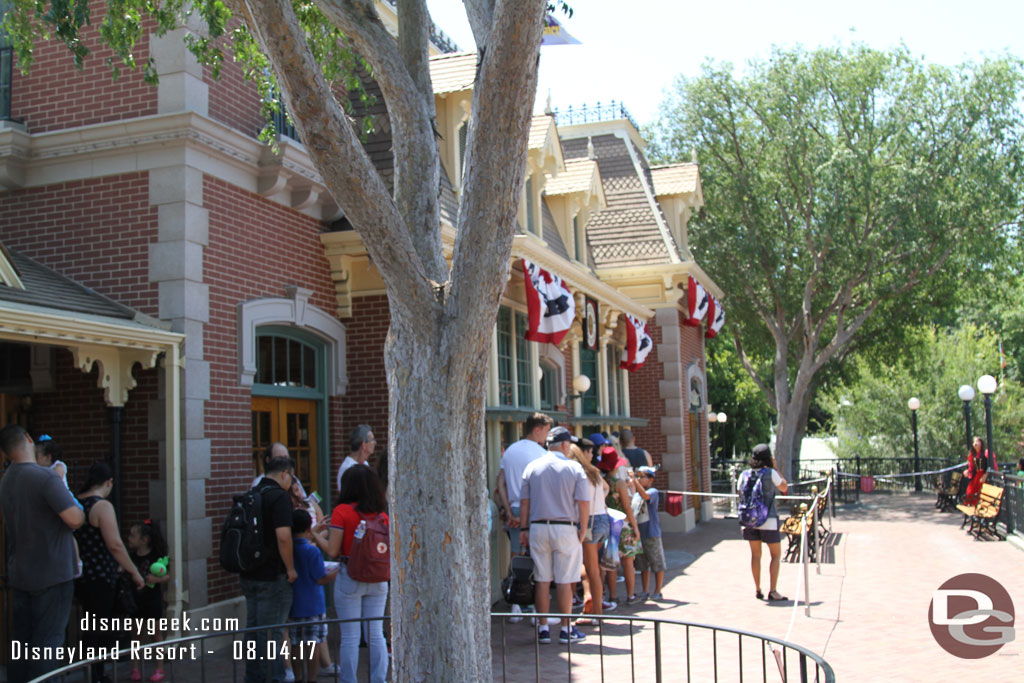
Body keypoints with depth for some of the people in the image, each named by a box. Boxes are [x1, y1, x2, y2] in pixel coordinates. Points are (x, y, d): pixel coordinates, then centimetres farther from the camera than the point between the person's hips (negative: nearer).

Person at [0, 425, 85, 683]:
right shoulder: (45, 476, -19)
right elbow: (74, 519, -24)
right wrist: (80, 509, -2)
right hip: (52, 574, -7)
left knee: (21, 640, 14)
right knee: (48, 641, -2)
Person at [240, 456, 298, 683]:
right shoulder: (280, 496, -14)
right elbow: (283, 536, -23)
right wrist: (291, 569, -14)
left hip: (248, 574, 8)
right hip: (272, 575, -8)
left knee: (253, 628, 15)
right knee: (272, 631, -2)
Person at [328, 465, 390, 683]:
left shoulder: (342, 511, -9)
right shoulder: (382, 515, 1)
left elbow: (333, 551, -11)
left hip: (350, 578, -3)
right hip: (377, 579, 4)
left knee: (350, 636, 4)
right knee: (376, 634, 10)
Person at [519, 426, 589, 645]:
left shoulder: (532, 467, 6)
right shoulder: (574, 468, -2)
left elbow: (524, 501, 6)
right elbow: (583, 502, -7)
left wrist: (523, 529, 11)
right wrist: (583, 529, 2)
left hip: (538, 528, 3)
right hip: (566, 528, -3)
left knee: (542, 580, 7)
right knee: (564, 581, 2)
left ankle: (543, 629, 10)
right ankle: (566, 629, 7)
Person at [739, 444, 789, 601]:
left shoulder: (744, 474, 3)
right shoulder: (770, 473, -10)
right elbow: (784, 488, 5)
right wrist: (776, 468, 7)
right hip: (768, 519, -4)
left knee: (755, 555, 13)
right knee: (776, 555, 6)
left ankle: (757, 590, 16)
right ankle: (772, 591, 0)